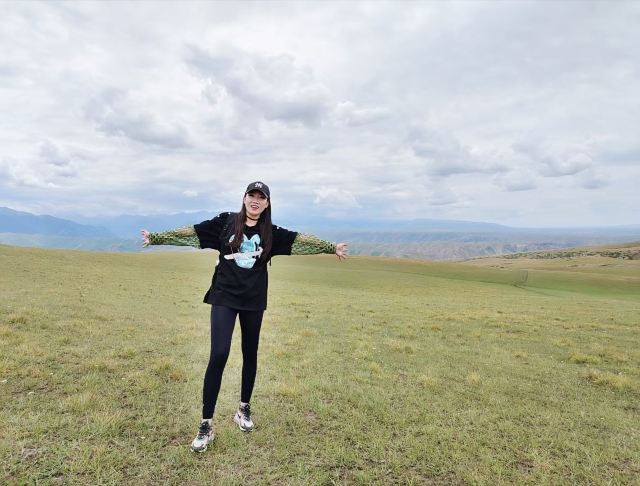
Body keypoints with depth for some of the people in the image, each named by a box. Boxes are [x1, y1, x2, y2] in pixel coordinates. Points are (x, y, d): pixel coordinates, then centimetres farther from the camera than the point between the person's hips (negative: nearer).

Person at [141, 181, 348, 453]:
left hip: (254, 301, 3)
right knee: (219, 355, -10)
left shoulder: (271, 232, 3)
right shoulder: (226, 222, -3)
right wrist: (156, 237, -6)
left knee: (250, 354, 12)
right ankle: (206, 424, -1)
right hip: (224, 298, -3)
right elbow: (190, 232, -3)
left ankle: (244, 410, 32)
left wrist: (331, 247, 4)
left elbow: (301, 240, 4)